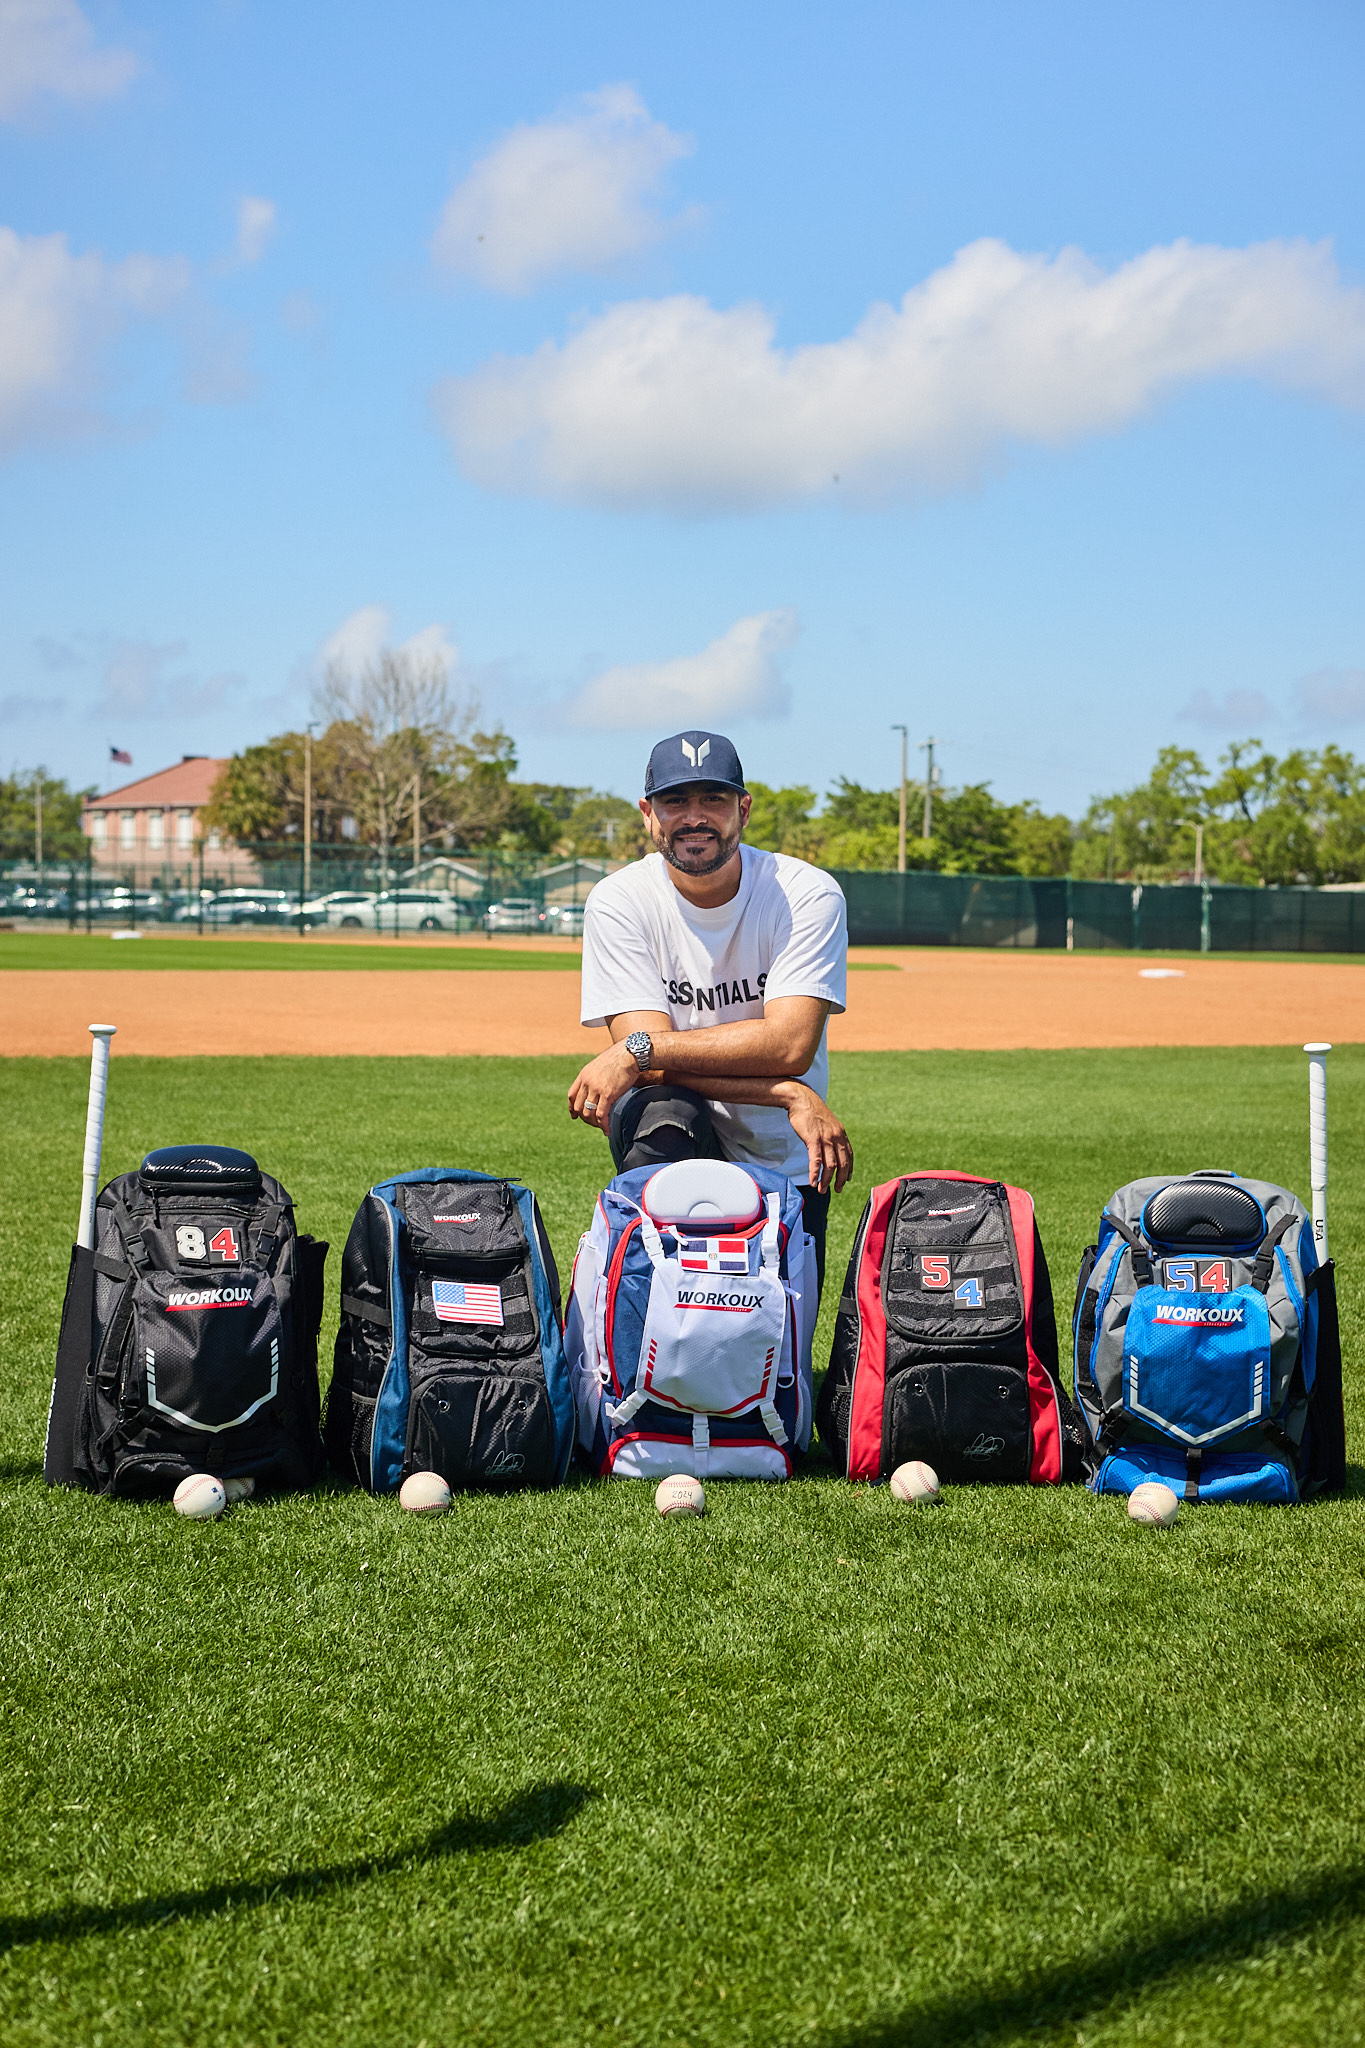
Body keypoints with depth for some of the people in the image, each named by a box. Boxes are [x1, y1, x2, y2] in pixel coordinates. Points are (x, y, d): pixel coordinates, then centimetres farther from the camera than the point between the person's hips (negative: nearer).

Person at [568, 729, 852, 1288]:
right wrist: (789, 1096, -28)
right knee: (666, 1115, -35)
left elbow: (789, 1045, -25)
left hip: (784, 1159, 1)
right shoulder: (619, 902, -11)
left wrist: (638, 1050, -31)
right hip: (679, 1137, -1)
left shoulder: (807, 895, -13)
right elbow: (654, 1070, -18)